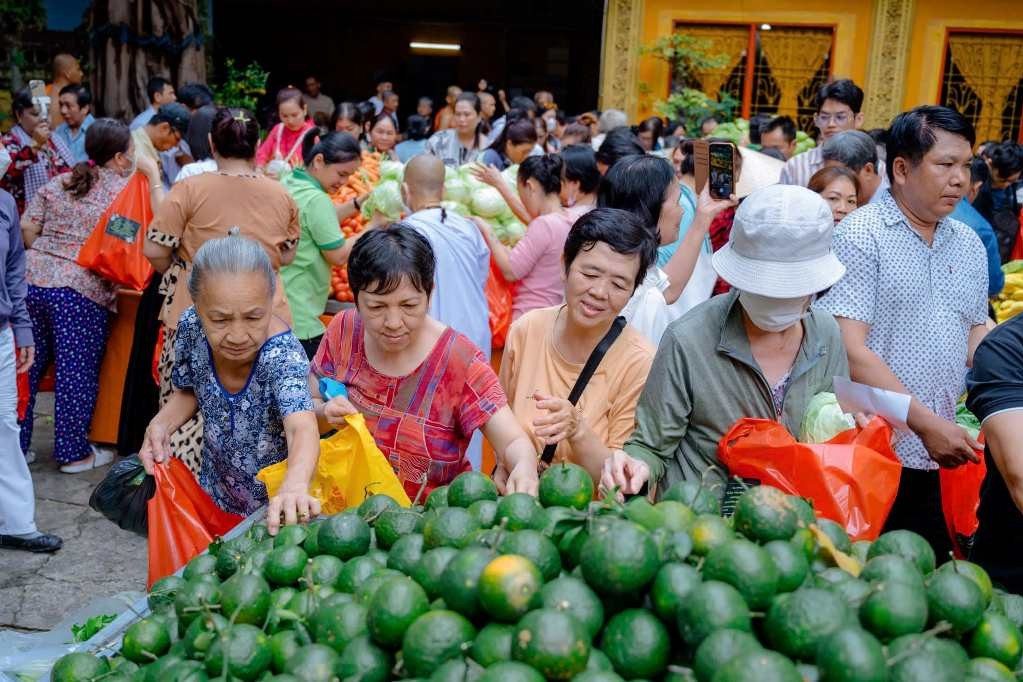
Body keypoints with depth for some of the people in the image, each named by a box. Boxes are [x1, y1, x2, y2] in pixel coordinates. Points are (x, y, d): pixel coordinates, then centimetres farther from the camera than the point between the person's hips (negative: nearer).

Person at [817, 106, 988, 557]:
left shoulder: (969, 245, 12)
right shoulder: (861, 235, -9)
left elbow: (977, 335, 19)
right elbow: (850, 350, -15)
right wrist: (927, 423, -17)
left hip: (947, 461, 6)